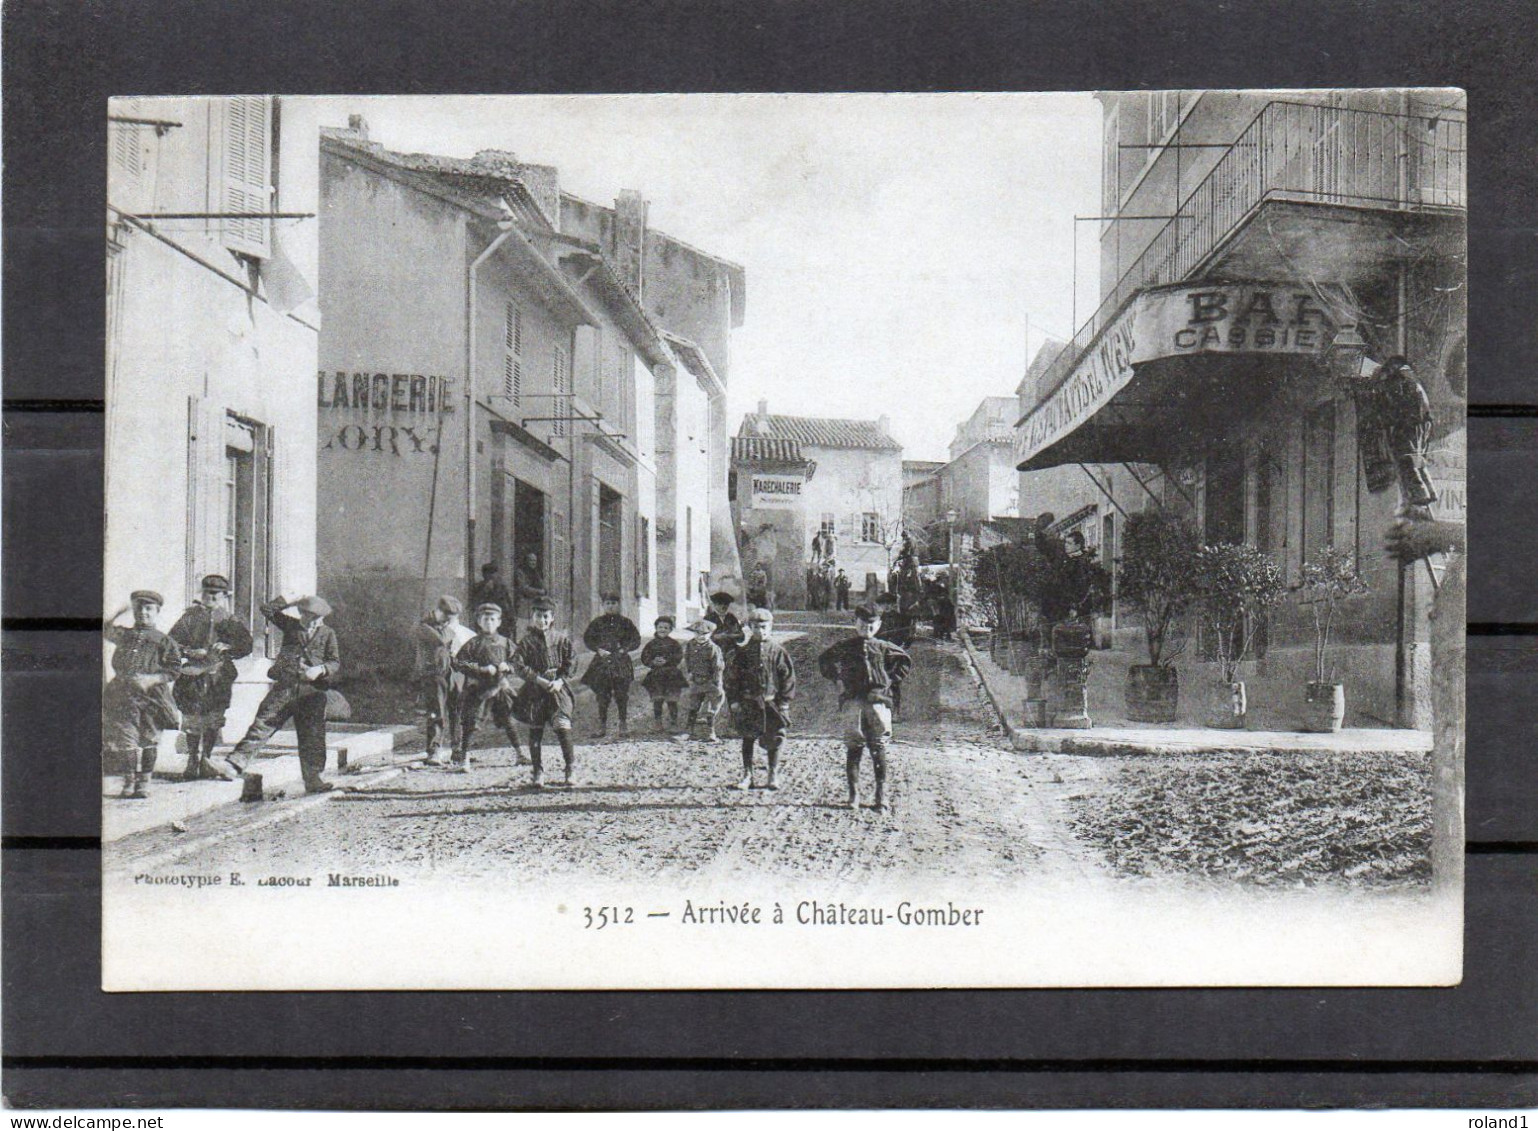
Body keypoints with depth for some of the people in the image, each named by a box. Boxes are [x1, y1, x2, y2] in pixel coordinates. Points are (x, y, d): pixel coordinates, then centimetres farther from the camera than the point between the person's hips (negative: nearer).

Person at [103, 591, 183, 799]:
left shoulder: (163, 641, 4)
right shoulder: (123, 635, 12)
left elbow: (173, 671, 0)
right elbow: (104, 628, 25)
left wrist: (151, 679, -14)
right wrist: (120, 611, 14)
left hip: (151, 696, -2)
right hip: (123, 696, 2)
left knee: (149, 741, 1)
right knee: (125, 739, -2)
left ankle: (144, 783, 10)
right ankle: (129, 781, 7)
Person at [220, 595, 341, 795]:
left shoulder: (328, 633, 12)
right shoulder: (291, 625, 14)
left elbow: (335, 664, 6)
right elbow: (267, 609, 11)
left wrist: (320, 669, -13)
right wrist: (292, 600, 8)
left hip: (312, 691, 0)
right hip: (284, 687, 0)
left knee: (313, 738, 1)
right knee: (261, 726, -8)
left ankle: (314, 780, 7)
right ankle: (236, 762, -12)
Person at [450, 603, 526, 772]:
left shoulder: (505, 643, 7)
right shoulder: (473, 643, -4)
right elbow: (458, 662, -10)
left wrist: (507, 666, -9)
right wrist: (481, 669, -17)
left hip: (500, 687, 3)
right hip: (476, 688, -3)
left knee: (508, 721, 10)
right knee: (469, 723, -6)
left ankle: (518, 753, 26)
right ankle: (462, 759, -3)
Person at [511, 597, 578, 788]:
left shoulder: (561, 639, 7)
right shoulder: (526, 641, 2)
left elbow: (570, 663, 5)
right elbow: (518, 666, -6)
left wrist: (560, 680, -10)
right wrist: (538, 679, -15)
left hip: (558, 689, 0)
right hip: (534, 691, 0)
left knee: (562, 727, -11)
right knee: (535, 732, 3)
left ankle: (571, 769, -2)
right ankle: (538, 773, 11)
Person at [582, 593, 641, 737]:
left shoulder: (625, 622, 5)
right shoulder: (597, 622, 7)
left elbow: (636, 640, 8)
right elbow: (587, 639, 11)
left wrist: (624, 649, -7)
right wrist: (598, 649, -4)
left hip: (621, 662, -1)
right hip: (602, 662, 1)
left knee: (622, 695, -1)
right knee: (602, 695, 0)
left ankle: (623, 724, 9)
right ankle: (602, 724, 7)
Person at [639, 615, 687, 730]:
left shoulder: (674, 644, 2)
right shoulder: (651, 644, 6)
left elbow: (679, 657, -6)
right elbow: (644, 658, 4)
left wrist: (666, 661, -19)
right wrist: (653, 662, -15)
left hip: (671, 675, -1)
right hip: (655, 676, 1)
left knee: (672, 700, 2)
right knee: (657, 700, 3)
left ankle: (674, 722, 16)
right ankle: (658, 723, 12)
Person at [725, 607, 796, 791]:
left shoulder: (778, 652, 1)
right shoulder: (742, 653, 3)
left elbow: (788, 678, 3)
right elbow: (732, 677, 4)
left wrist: (784, 702, -2)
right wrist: (734, 701, -3)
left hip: (772, 702, 0)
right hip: (748, 703, 0)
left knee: (774, 740, 3)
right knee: (747, 738, 3)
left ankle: (773, 776, 13)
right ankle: (747, 775, 13)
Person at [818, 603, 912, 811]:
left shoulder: (883, 647, 13)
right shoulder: (845, 646, 13)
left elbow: (904, 661, 24)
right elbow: (824, 661, 25)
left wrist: (892, 682, 13)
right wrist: (837, 679, 13)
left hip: (878, 700, 0)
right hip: (852, 700, 0)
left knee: (878, 748, -1)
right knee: (853, 748, -1)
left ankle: (881, 794, 3)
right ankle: (853, 793, 3)